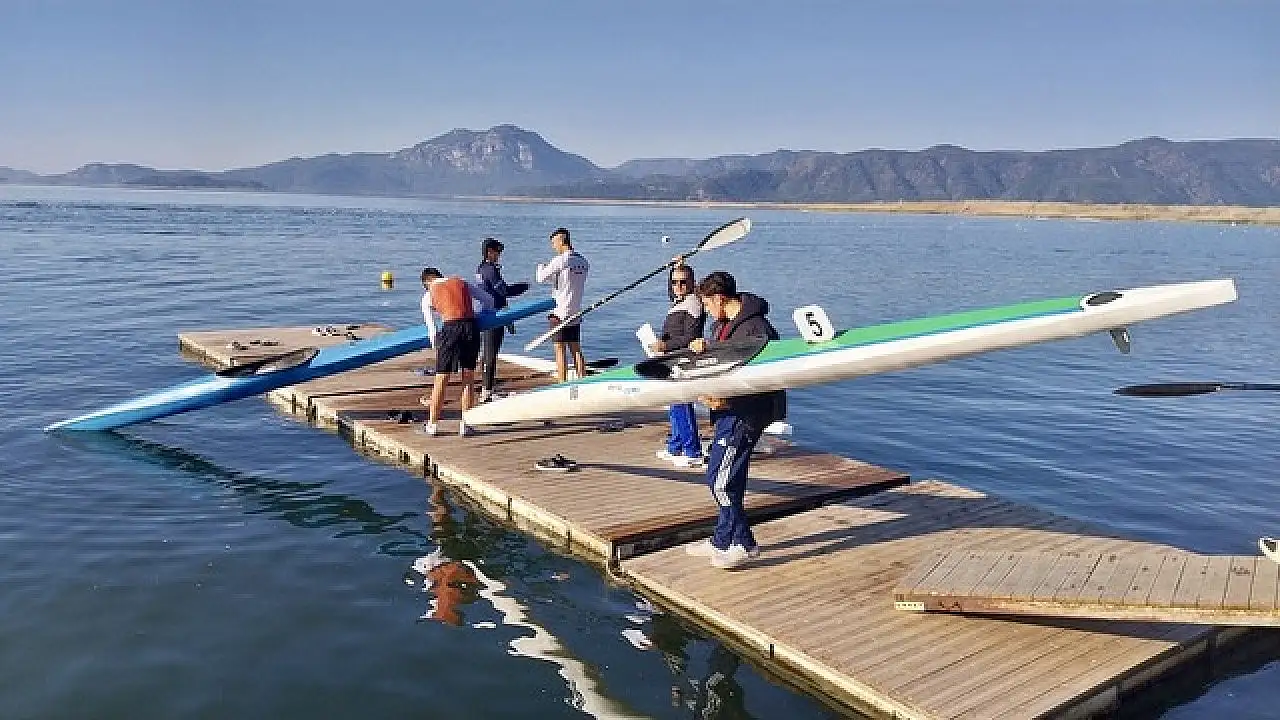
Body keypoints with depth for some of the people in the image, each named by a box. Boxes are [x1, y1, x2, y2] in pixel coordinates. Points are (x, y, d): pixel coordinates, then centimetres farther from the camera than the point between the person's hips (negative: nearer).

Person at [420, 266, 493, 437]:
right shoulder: (462, 283, 21)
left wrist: (436, 346, 21)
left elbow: (431, 327, 10)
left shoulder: (428, 296, 13)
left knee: (441, 380, 7)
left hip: (450, 328, -2)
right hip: (471, 326, 3)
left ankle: (433, 424, 16)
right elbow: (489, 301, 25)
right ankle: (465, 424, 12)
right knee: (468, 379, 10)